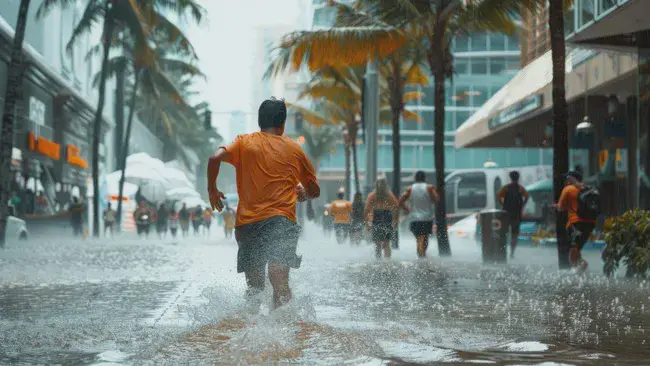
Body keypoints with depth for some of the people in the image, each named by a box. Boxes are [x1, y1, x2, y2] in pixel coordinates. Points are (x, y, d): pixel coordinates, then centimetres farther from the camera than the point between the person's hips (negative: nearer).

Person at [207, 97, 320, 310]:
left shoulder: (245, 142, 13)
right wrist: (302, 194, 43)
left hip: (247, 222, 2)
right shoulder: (294, 148, 15)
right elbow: (315, 191, 21)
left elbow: (215, 159, -4)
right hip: (282, 219, -2)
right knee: (279, 276, -20)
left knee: (254, 283, 14)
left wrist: (212, 190, 10)